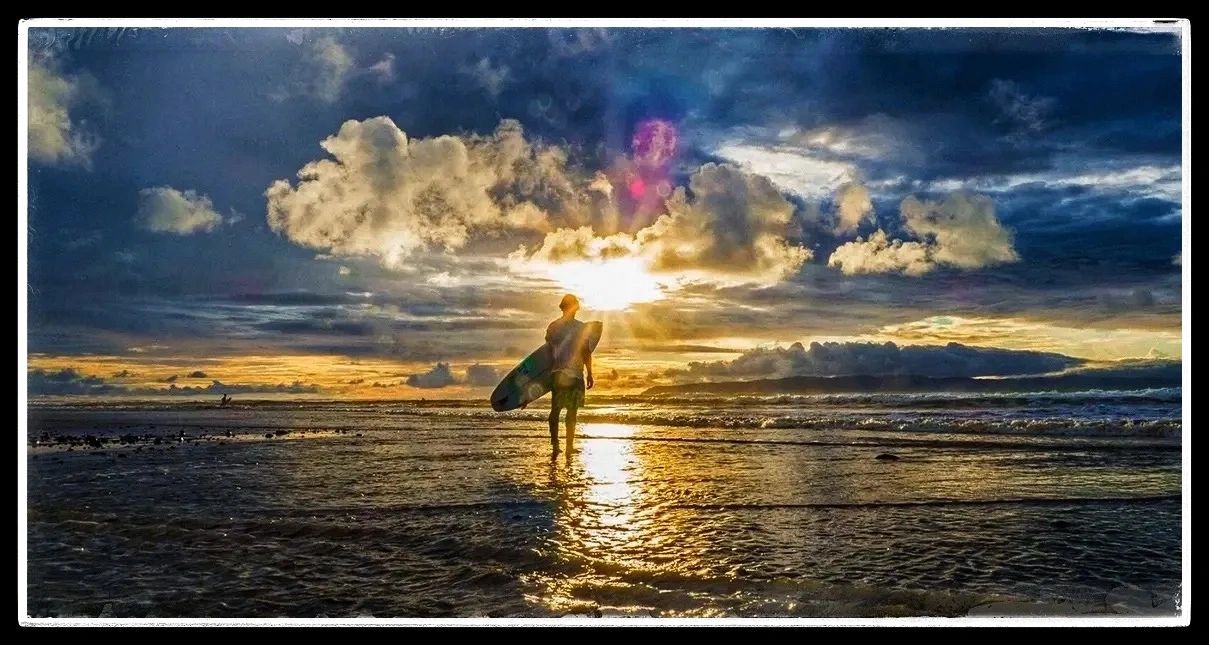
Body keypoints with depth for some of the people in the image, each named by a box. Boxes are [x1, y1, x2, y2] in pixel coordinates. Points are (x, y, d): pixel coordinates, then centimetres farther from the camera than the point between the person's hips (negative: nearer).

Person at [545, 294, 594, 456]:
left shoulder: (553, 326, 2)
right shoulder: (581, 327, -7)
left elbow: (549, 350, 7)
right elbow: (586, 352, -6)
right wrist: (589, 374, 3)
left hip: (557, 374, 3)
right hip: (575, 374, -3)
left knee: (555, 410, 14)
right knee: (572, 411, 5)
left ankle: (554, 442, 7)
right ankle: (569, 446, 5)